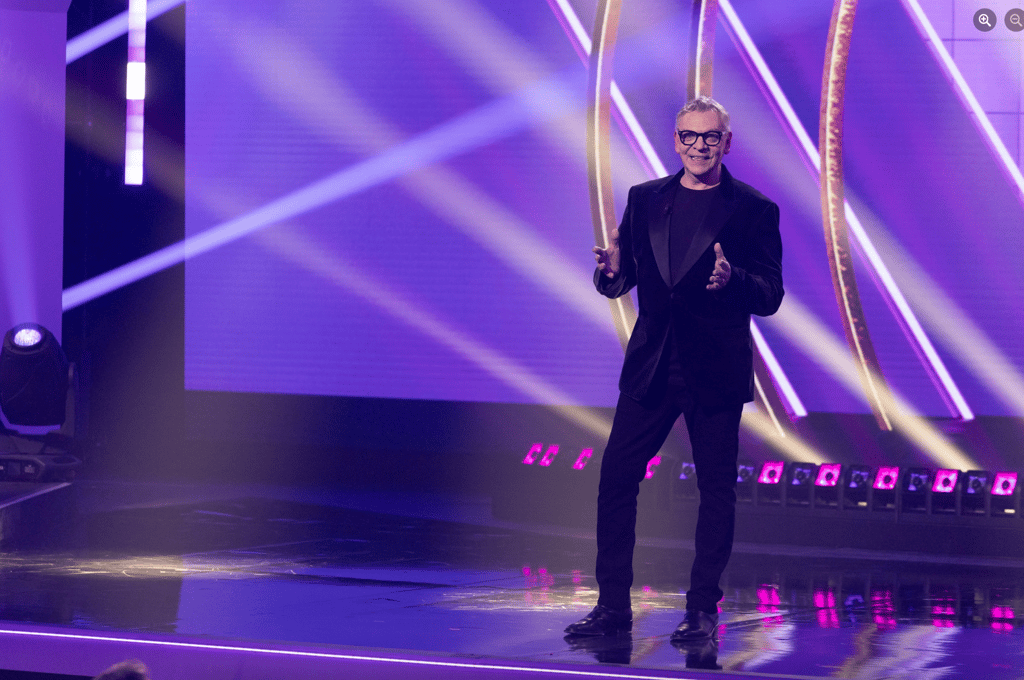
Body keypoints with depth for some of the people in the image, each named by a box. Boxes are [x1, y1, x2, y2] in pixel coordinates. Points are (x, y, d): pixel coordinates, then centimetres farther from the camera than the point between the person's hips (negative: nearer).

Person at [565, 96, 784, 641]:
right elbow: (620, 284, 11)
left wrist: (732, 280, -25)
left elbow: (770, 297, -5)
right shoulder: (645, 200, 10)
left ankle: (702, 611, 11)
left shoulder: (753, 210, -1)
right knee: (615, 479, 1)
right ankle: (613, 606, 8)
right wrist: (612, 271, -13)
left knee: (716, 490, 2)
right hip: (651, 367, 3)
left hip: (715, 372, -3)